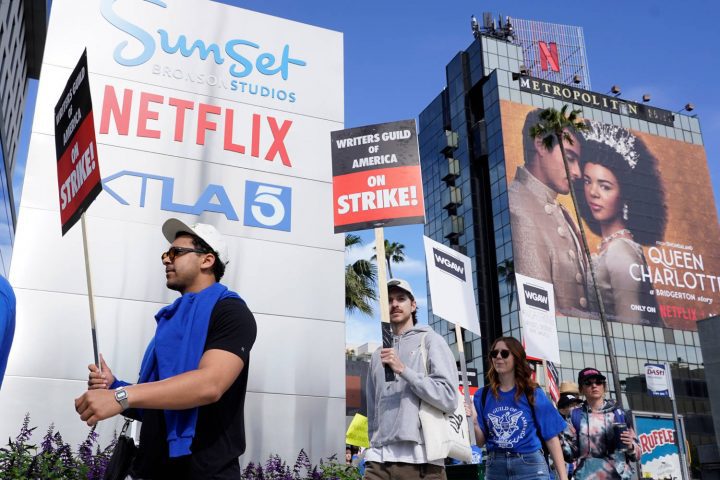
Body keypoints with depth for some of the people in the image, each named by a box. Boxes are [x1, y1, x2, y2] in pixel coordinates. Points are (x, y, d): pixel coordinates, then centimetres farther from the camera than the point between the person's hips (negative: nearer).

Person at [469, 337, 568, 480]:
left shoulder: (533, 393, 1)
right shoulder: (482, 395, 5)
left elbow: (551, 437, -1)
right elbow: (481, 442, 6)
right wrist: (474, 422, -14)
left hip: (530, 466, -2)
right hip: (496, 467, 2)